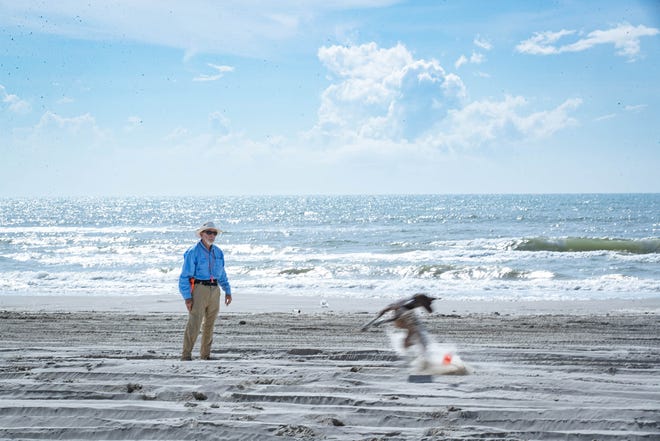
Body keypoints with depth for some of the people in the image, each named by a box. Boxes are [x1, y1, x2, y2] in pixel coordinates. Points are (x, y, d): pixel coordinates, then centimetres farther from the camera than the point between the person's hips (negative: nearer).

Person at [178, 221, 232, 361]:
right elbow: (185, 276, -9)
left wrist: (227, 291, 15)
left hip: (214, 290, 6)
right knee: (194, 323, -13)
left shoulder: (218, 252, 12)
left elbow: (222, 274, 23)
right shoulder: (193, 252, -7)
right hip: (199, 289, -6)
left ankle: (205, 354, 18)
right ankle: (186, 355, -11)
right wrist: (187, 297, -15)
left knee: (209, 324, 10)